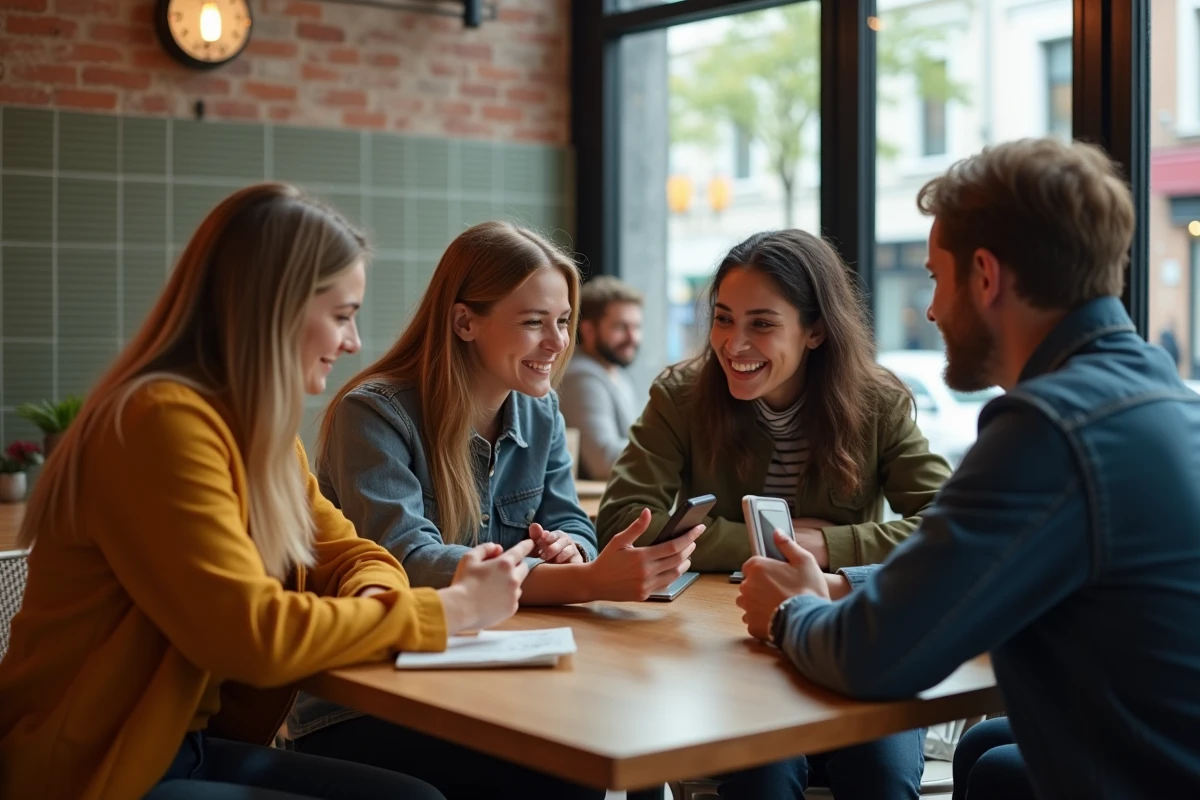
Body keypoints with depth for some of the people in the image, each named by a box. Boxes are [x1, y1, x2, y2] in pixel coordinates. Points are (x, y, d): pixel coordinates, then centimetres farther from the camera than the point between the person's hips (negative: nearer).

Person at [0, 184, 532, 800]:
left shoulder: (257, 427, 7)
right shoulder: (165, 422, -22)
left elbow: (351, 556, 12)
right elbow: (252, 634, -27)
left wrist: (373, 600, -12)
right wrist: (447, 609, -19)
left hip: (187, 743, 8)